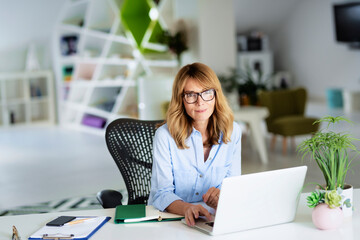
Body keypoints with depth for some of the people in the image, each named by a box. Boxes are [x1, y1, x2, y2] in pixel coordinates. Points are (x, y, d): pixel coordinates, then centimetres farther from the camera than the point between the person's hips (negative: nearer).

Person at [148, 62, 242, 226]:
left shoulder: (232, 132, 1)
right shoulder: (165, 135, -10)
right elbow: (162, 193, -13)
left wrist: (221, 199, -20)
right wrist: (187, 208, -33)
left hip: (213, 219, 2)